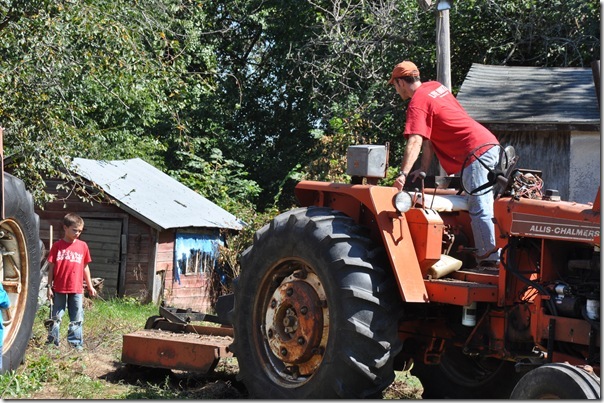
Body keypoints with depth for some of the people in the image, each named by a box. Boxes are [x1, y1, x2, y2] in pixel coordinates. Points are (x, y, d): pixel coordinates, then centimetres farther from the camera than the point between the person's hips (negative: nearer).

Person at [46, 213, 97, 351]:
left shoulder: (83, 246, 5)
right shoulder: (57, 246, -1)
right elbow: (51, 267, 1)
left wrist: (90, 286, 13)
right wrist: (49, 286, -2)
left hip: (77, 289, 2)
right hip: (59, 289, -2)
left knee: (77, 319, 6)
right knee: (56, 317, 6)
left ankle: (76, 343, 13)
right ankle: (52, 342, 14)